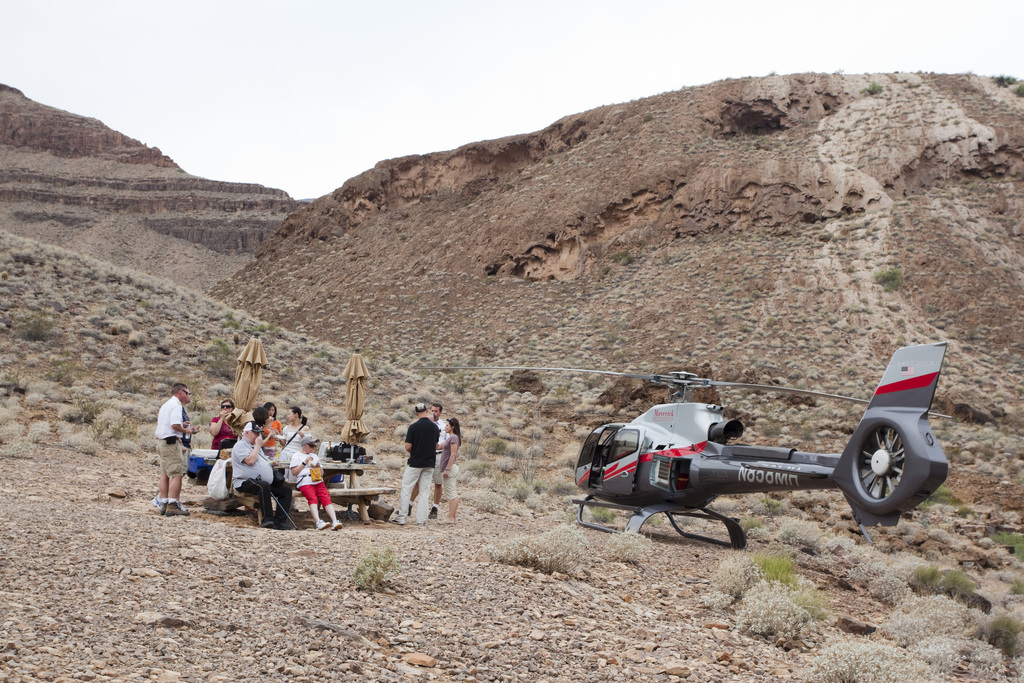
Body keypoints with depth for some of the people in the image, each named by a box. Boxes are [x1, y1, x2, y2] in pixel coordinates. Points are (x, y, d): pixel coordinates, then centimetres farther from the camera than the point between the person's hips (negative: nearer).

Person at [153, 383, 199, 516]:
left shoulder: (166, 404, 20)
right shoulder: (176, 405, -12)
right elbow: (175, 425, -23)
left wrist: (182, 424, 16)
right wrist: (186, 430, -8)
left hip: (161, 441, 11)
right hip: (171, 441, -11)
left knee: (165, 474, 13)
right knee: (176, 474, -9)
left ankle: (164, 504, 16)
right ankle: (172, 505, -11)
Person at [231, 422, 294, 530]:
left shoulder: (255, 446, 28)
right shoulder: (240, 446, -3)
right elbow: (250, 460, -19)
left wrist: (271, 463, 14)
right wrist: (257, 446, -7)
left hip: (265, 483, 10)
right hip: (245, 483, -9)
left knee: (287, 490, -5)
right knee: (264, 485, -40)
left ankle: (279, 521, -13)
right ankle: (267, 520, -38)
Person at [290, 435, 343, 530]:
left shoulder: (314, 456, 33)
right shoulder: (296, 456, 17)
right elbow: (294, 473, 4)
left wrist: (318, 466, 11)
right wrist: (304, 463, -2)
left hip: (318, 481, 4)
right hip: (304, 482, -4)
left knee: (326, 498, -23)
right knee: (312, 498, -32)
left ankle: (335, 522, -38)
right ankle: (318, 522, -48)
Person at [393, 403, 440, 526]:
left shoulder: (413, 427, -11)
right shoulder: (434, 426, 2)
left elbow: (408, 447, -10)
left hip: (415, 463, -4)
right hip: (429, 463, 4)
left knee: (406, 489, 4)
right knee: (424, 491, 7)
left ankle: (401, 518, 3)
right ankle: (421, 520, 4)